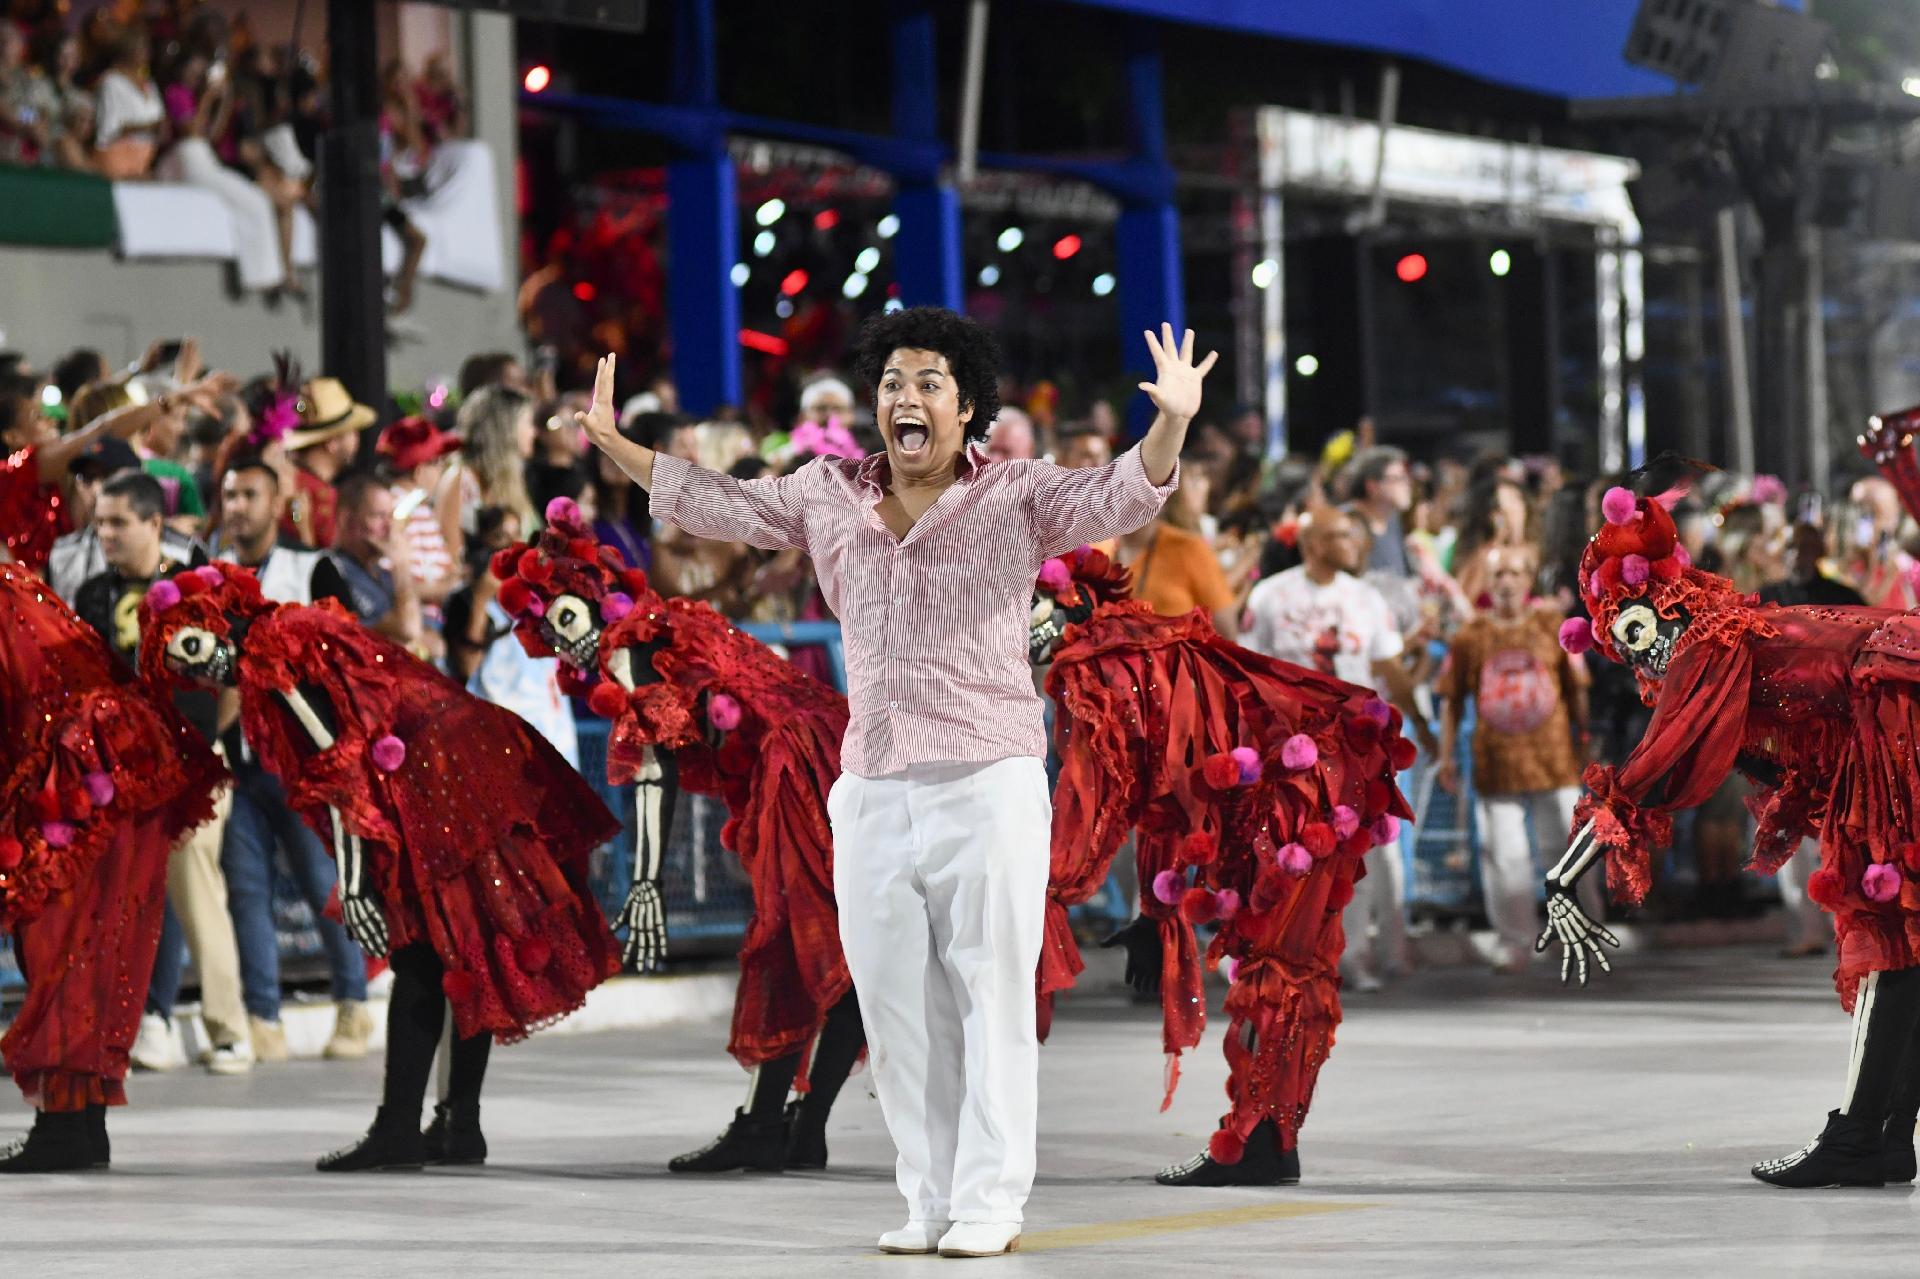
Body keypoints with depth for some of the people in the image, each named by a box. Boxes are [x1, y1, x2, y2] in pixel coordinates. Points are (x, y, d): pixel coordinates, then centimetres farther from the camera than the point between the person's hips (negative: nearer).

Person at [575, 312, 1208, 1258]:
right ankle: (930, 1203, 12)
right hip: (872, 792, 4)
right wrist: (611, 442, 12)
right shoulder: (828, 498, 10)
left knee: (993, 995, -3)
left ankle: (988, 1205, 1)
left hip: (990, 786, -4)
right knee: (896, 1005, 6)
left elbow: (1119, 500, -14)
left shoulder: (1017, 496, -2)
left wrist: (1171, 423, -32)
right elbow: (717, 505, 16)